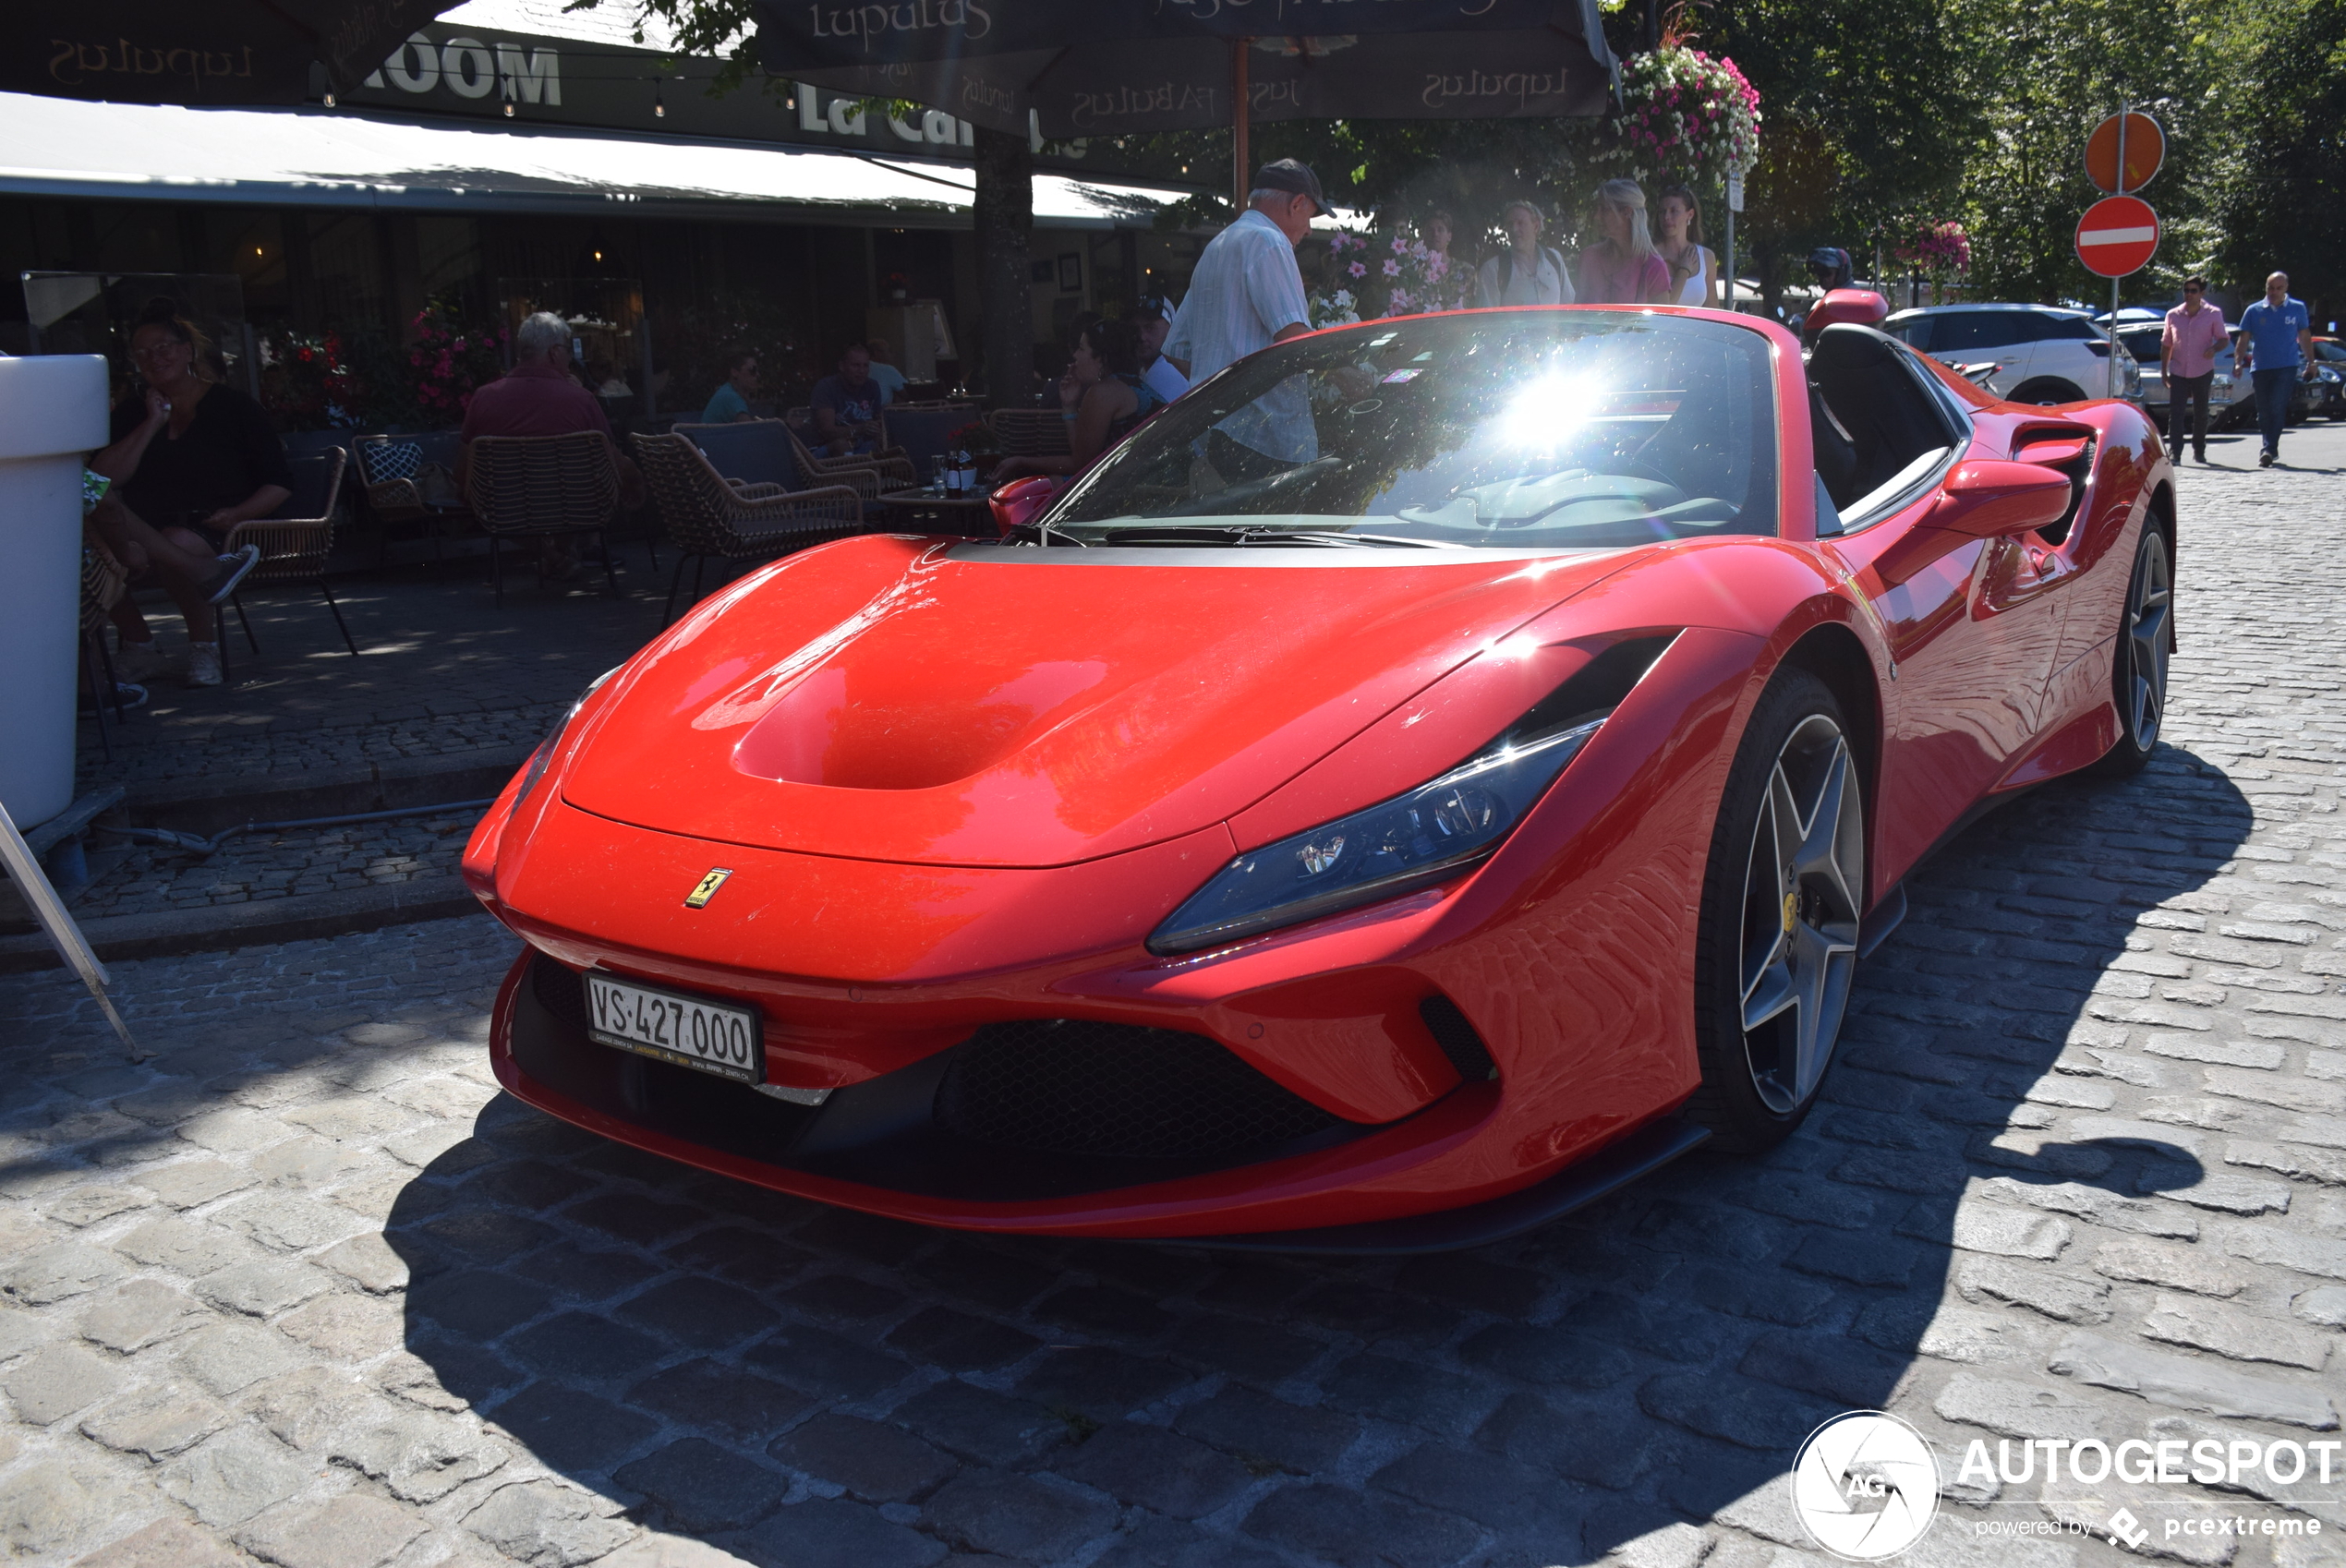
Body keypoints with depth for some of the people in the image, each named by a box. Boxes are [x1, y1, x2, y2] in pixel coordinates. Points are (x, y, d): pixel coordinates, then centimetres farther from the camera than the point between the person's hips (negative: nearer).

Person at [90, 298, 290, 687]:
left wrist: (237, 514, -13)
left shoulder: (231, 406, 7)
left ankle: (203, 642, -14)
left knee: (174, 543, -38)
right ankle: (137, 646, -8)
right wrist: (153, 423, -2)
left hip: (211, 530, -4)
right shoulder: (131, 412, 16)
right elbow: (102, 479, 0)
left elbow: (280, 483, 3)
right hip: (144, 529, 4)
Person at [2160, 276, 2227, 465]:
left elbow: (2223, 339, 4)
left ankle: (2199, 450, 23)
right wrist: (2164, 370, 7)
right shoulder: (2173, 315, 5)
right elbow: (2166, 344, 11)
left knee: (2201, 412, 9)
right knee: (2175, 412, -11)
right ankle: (2174, 452, -14)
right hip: (2178, 372, 1)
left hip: (2203, 372, -1)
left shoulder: (2213, 314, 0)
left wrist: (2214, 349, -19)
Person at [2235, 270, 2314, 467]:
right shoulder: (2253, 311, 5)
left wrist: (2311, 362, 10)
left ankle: (2269, 450, -18)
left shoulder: (2297, 308, 6)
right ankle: (2272, 449, 21)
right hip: (2260, 367, 2)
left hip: (2286, 366, -2)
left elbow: (2305, 337, 12)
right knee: (2263, 411, 7)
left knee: (2277, 407, -15)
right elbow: (2244, 339, 5)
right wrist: (2239, 362, -8)